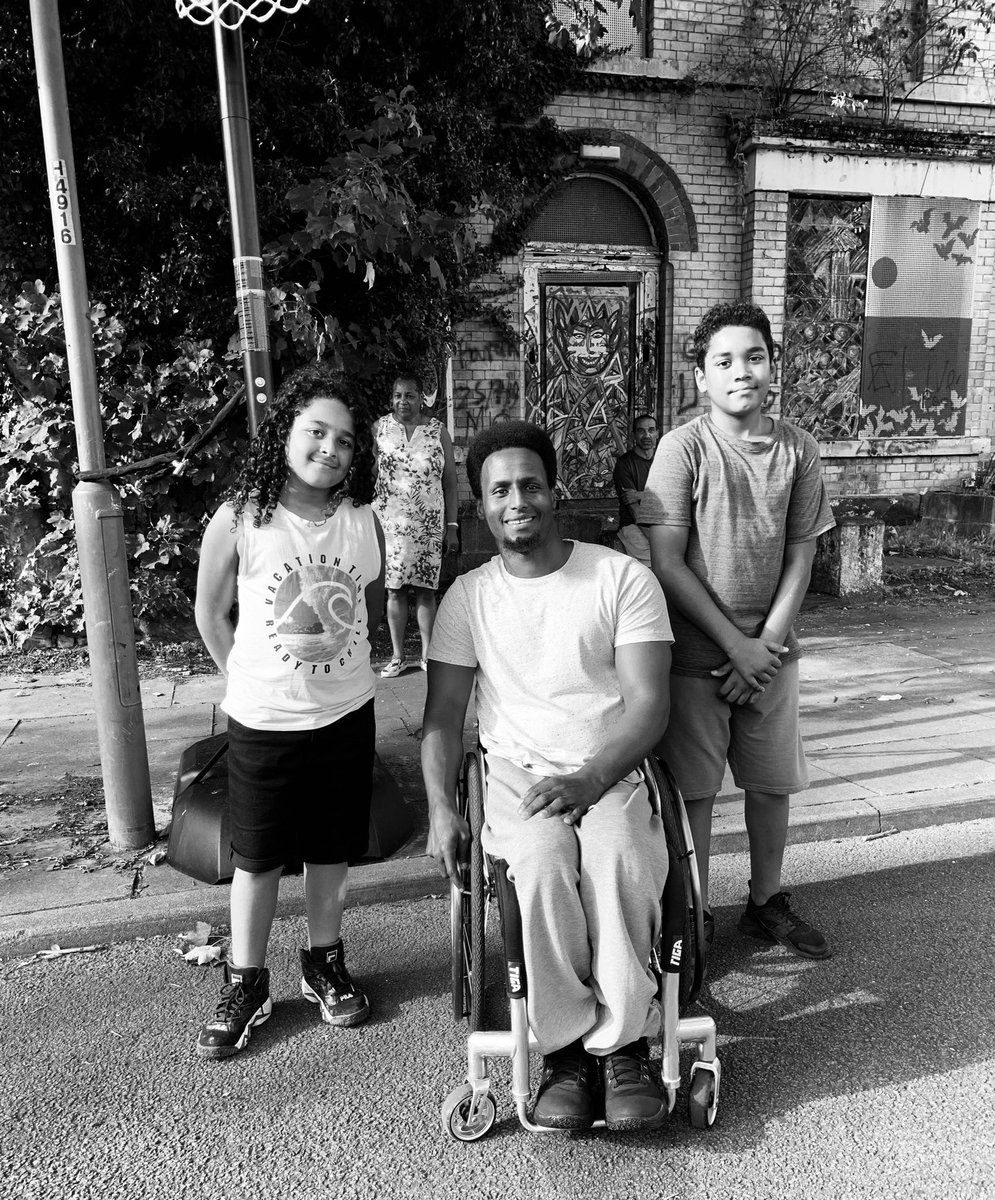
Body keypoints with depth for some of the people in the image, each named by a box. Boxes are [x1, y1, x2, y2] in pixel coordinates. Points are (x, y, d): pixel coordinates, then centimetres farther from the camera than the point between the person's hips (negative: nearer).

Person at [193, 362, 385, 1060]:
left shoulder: (364, 523, -5)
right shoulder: (239, 521, -12)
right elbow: (212, 617, 0)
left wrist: (341, 646, 4)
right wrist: (253, 680, 3)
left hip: (347, 715, 2)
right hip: (263, 722, -2)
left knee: (333, 850, 17)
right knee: (257, 858, 13)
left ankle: (324, 964, 40)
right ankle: (246, 987, 33)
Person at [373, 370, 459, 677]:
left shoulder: (438, 431, 1)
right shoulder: (381, 427, 3)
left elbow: (450, 482, 3)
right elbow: (369, 473, 6)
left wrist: (452, 525, 0)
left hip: (429, 524, -1)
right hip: (389, 522, 1)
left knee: (425, 590, 4)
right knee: (394, 590, 6)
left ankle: (427, 654, 18)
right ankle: (397, 656, 18)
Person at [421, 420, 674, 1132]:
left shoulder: (624, 579, 0)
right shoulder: (468, 598, 7)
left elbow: (648, 704, -6)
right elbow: (443, 716, 6)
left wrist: (588, 781, -20)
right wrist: (441, 808, -9)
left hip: (611, 767, -1)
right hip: (517, 771, 1)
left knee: (620, 861, -31)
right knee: (544, 864, -30)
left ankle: (624, 1046, -13)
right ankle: (568, 1049, -12)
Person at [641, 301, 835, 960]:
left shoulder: (799, 449, 1)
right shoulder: (684, 447, -10)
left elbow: (800, 557, 3)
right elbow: (666, 563, -13)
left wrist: (766, 644, -8)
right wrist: (737, 645, -14)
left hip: (771, 649, 4)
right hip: (697, 652, -3)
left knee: (773, 782, 15)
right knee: (693, 790, 6)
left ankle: (767, 901, 37)